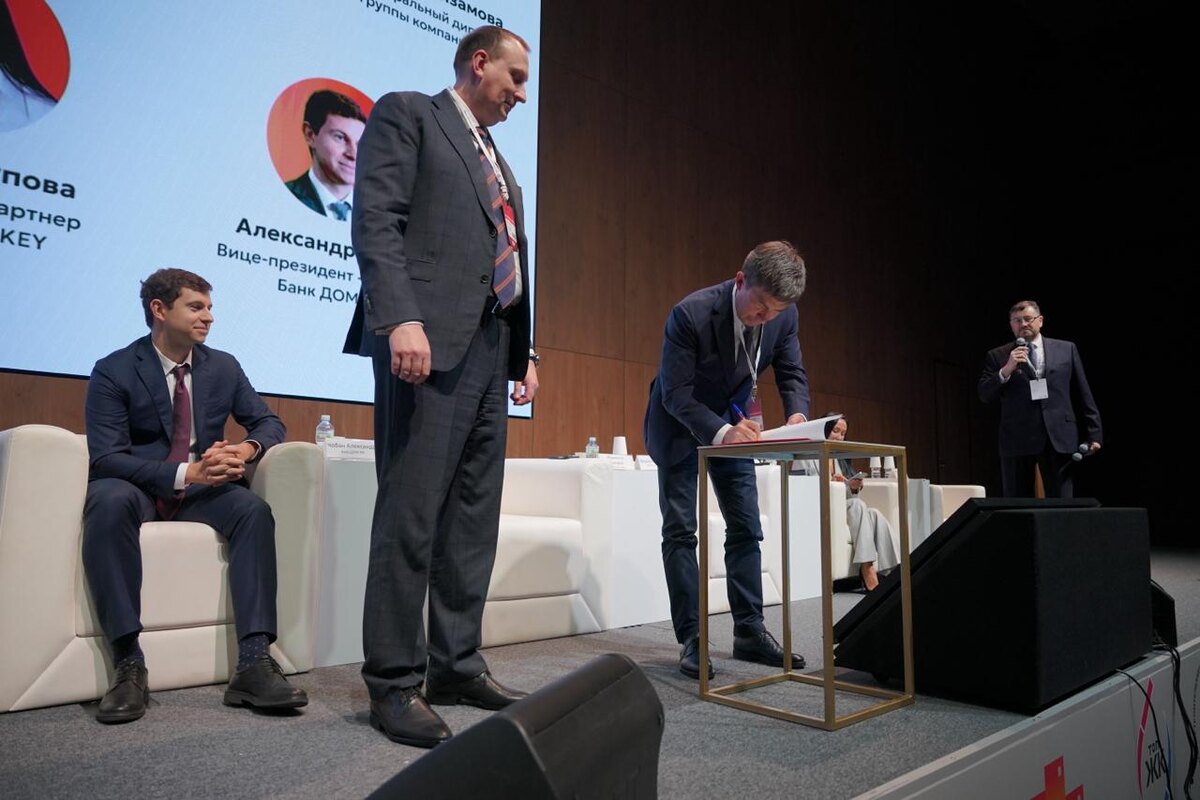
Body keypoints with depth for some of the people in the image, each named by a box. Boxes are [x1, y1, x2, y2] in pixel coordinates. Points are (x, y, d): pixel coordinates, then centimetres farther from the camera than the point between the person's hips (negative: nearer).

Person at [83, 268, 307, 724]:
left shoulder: (224, 367, 5)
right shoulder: (114, 371, -7)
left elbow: (269, 422, 10)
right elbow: (105, 458, -15)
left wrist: (248, 448, -15)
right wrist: (184, 473, -29)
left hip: (201, 488, 3)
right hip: (136, 487, -3)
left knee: (253, 508, -28)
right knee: (109, 500, -37)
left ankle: (253, 664, -34)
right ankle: (128, 664, -33)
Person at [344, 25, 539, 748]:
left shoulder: (499, 162, 29)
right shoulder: (406, 114, 6)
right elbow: (376, 220, -9)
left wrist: (525, 351, 15)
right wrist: (401, 318, -22)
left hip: (490, 347, 8)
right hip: (429, 338, -8)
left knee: (475, 516, 7)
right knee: (412, 513, -7)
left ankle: (457, 665, 16)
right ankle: (394, 682, 2)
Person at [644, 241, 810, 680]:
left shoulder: (784, 315, -16)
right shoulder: (691, 313, -31)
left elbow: (792, 374, -4)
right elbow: (676, 395, -27)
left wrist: (797, 415, -26)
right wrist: (719, 432, -43)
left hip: (735, 420, 5)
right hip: (680, 422, -4)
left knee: (746, 528, 4)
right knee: (680, 530, -5)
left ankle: (750, 632, 14)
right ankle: (692, 640, 2)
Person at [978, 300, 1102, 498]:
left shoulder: (1066, 349, 11)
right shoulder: (997, 356, 7)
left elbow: (1083, 396, 11)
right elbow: (985, 396, -2)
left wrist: (1093, 434, 7)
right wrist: (1007, 370, -15)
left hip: (1059, 438, 1)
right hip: (1017, 440, -1)